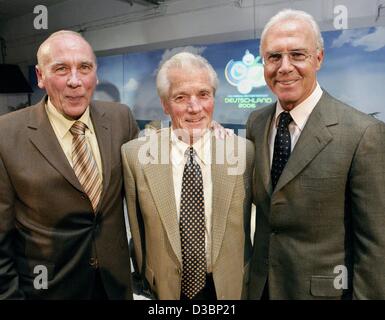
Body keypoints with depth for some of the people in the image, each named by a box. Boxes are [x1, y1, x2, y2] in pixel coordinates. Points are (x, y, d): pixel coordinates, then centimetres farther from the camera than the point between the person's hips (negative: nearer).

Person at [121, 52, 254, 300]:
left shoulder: (244, 151, -14)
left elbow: (244, 229, -3)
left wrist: (242, 281, 3)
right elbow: (137, 230, -3)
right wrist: (149, 280, 5)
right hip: (165, 288, 0)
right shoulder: (134, 155, -14)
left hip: (228, 287, 1)